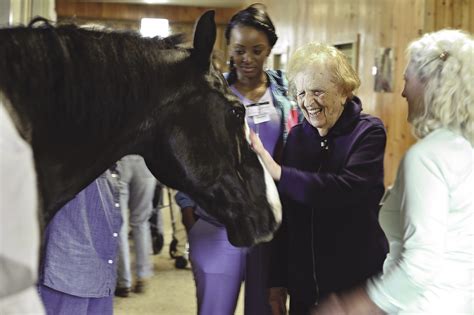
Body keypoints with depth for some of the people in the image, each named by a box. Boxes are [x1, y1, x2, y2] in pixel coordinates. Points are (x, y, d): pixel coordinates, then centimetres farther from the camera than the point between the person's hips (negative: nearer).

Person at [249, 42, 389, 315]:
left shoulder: (369, 132, -9)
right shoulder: (297, 136, 3)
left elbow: (345, 188, -26)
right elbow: (285, 214, 5)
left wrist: (277, 172, -29)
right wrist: (277, 281, 6)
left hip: (358, 281, -4)